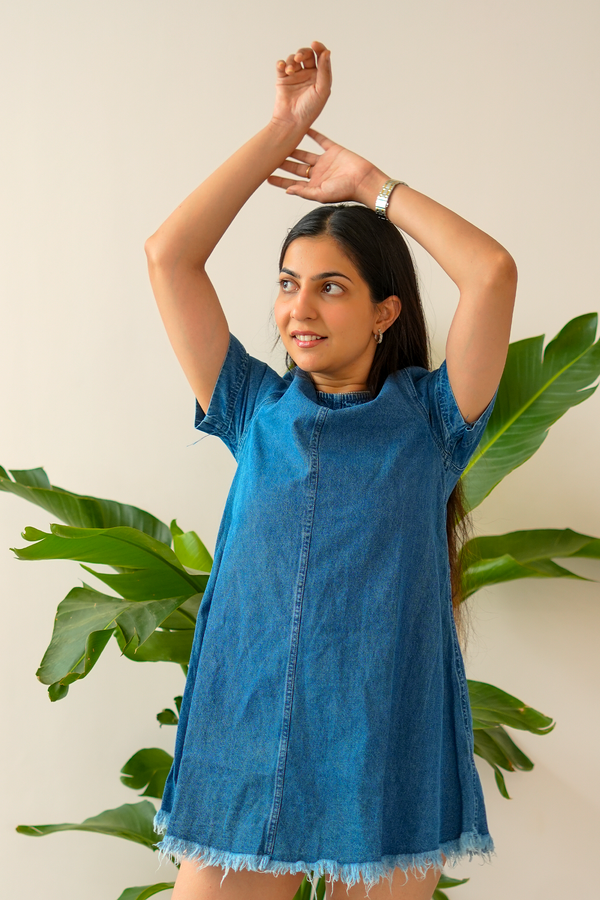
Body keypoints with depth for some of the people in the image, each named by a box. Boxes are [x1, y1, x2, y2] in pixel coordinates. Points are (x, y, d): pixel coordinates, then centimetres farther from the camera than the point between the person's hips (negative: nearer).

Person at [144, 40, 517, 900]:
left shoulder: (429, 416, 4)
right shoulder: (257, 409, 9)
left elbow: (492, 271, -10)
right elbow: (169, 255, 3)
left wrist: (371, 184, 3)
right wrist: (286, 127, 5)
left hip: (387, 757, -1)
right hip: (244, 750, 2)